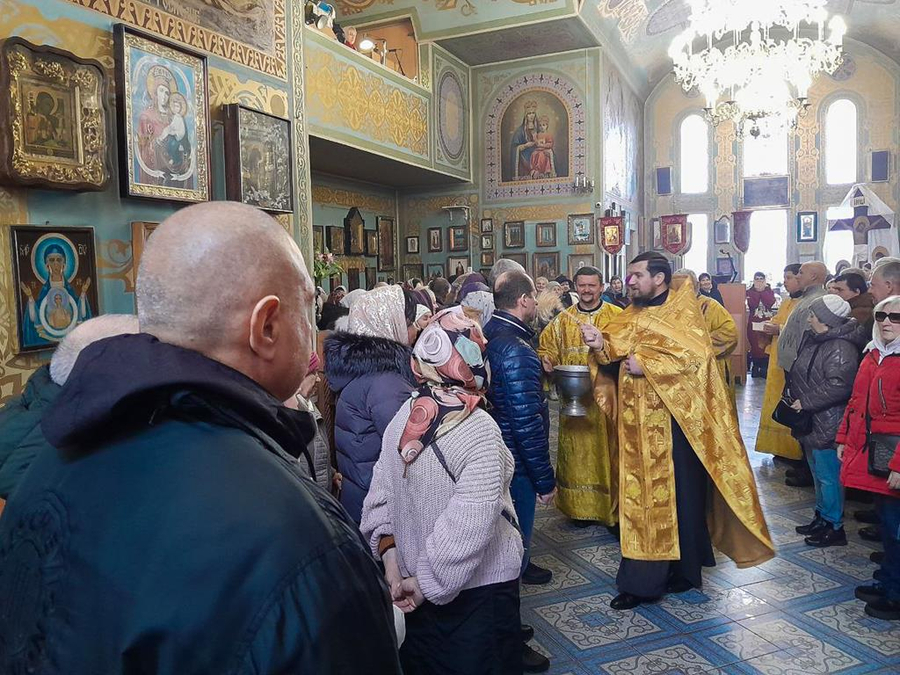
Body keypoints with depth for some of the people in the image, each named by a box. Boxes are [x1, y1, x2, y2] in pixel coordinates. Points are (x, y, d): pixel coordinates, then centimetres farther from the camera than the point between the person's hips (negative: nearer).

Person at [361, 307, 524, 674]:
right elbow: (469, 526, -25)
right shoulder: (479, 430, -23)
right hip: (478, 586, -5)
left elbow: (381, 495, -5)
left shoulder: (403, 416, -6)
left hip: (415, 573, 5)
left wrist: (391, 560, -4)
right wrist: (427, 582, -16)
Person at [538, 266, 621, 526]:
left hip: (607, 396, -2)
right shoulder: (563, 320, 9)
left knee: (607, 448, 1)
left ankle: (612, 509, 16)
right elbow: (547, 347, 13)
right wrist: (546, 360, -9)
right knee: (576, 451, 8)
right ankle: (580, 506, 22)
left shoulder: (616, 316, 0)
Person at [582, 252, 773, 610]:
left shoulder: (682, 311, -7)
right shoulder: (634, 315, 12)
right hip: (639, 421, 6)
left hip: (675, 419, -6)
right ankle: (642, 577, 20)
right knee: (641, 493, 9)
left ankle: (685, 569, 23)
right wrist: (600, 343, -17)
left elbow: (695, 355, -19)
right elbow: (616, 350, 4)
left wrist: (646, 365, -19)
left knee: (680, 492, 6)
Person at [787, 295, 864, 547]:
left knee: (828, 476, 1)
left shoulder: (840, 349, -21)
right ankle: (822, 517, 35)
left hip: (827, 425, -10)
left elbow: (838, 386, -28)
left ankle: (834, 527, 14)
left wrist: (805, 402, -22)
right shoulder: (815, 339, 10)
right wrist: (797, 399, 13)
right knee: (819, 473, 21)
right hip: (811, 422, 10)